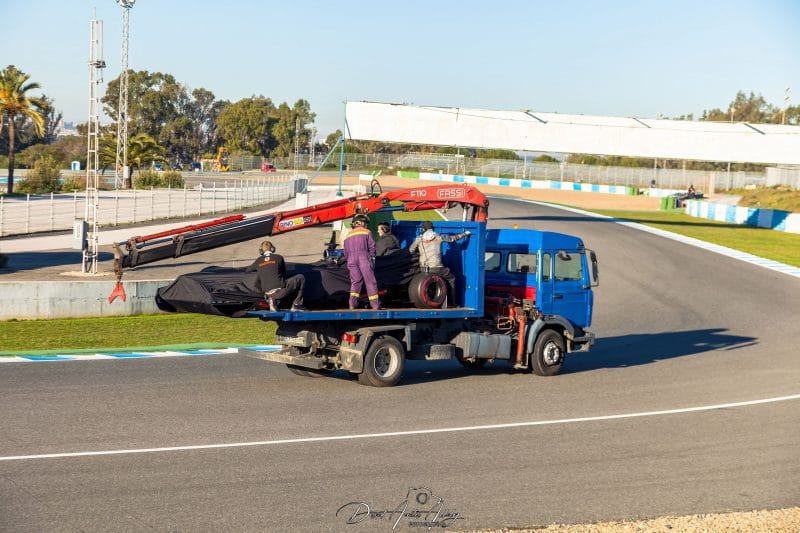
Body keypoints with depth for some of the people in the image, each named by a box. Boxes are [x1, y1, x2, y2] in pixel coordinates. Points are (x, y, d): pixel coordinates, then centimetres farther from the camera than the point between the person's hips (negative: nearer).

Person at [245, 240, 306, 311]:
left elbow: (246, 270, 31)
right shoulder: (279, 258, 5)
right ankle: (297, 305, 11)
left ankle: (274, 300, 9)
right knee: (300, 278, 17)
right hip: (280, 290, -4)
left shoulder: (258, 261, 12)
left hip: (268, 293, 4)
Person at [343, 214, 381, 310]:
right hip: (364, 258, -4)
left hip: (351, 260, 4)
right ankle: (375, 305, -2)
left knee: (355, 282, 7)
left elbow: (346, 253, 19)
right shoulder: (366, 232, 8)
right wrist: (372, 258, 12)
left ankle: (352, 303, -9)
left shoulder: (348, 236, 21)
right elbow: (372, 247, 1)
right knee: (370, 282, -2)